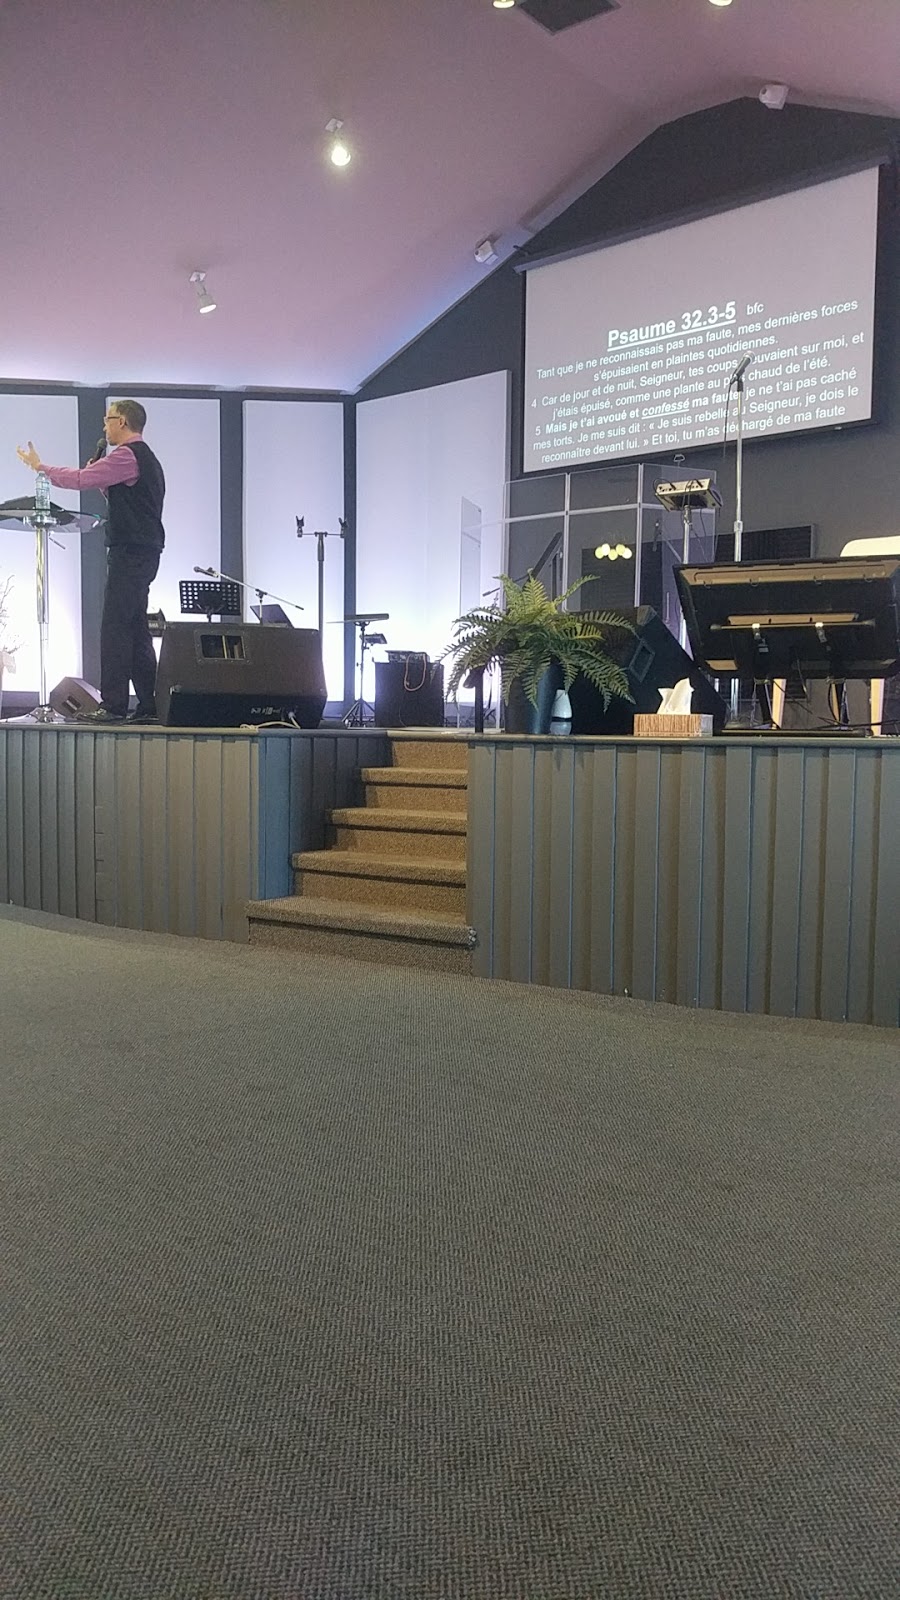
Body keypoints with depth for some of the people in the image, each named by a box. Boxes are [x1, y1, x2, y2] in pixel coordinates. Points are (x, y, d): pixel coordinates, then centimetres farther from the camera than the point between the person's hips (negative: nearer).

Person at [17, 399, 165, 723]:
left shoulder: (127, 454, -10)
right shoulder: (146, 457, 22)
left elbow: (80, 479, -13)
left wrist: (40, 466, 0)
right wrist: (100, 477, 15)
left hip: (130, 552, -10)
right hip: (143, 551, 10)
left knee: (115, 627, -10)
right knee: (136, 629, 9)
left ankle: (113, 705, -12)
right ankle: (148, 705, 9)